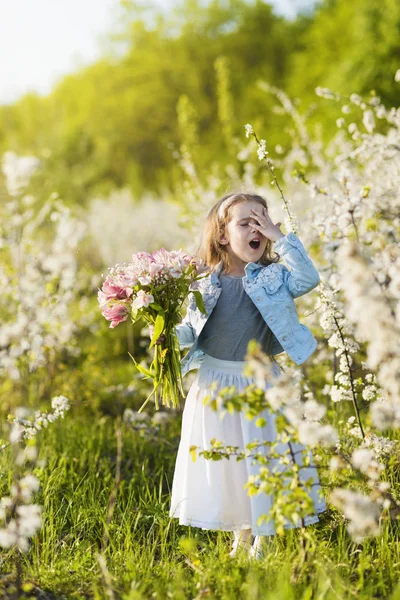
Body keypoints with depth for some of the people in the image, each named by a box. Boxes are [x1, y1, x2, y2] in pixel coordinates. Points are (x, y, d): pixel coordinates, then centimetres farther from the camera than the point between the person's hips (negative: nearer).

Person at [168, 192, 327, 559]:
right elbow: (191, 333, 8)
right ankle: (241, 535, 28)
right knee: (222, 461, 10)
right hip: (214, 384, 2)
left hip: (260, 383, -2)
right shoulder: (207, 285, 2)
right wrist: (172, 332, -14)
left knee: (263, 459, 5)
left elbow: (308, 279, -20)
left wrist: (280, 237, -18)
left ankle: (263, 540, 21)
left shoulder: (273, 278, -2)